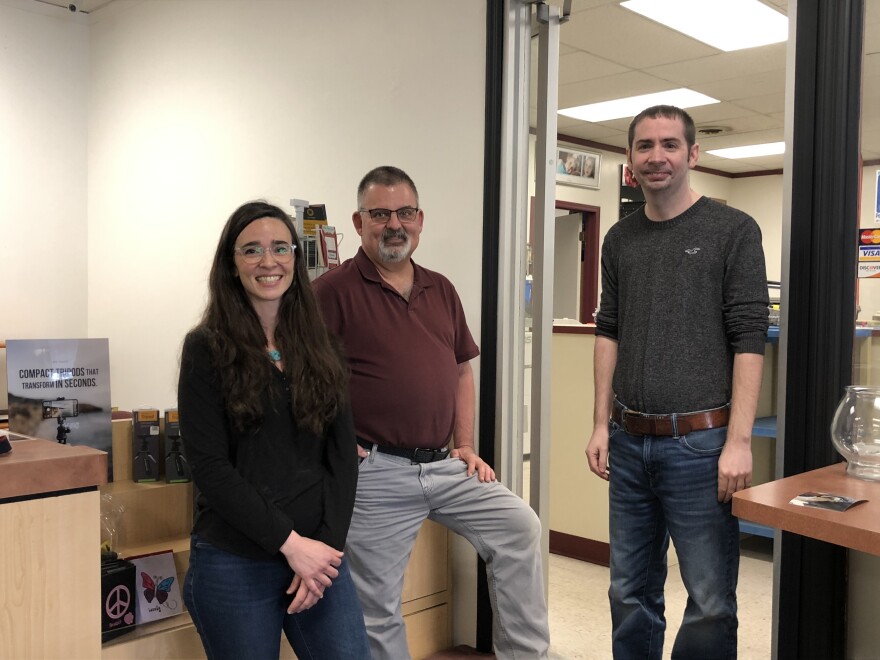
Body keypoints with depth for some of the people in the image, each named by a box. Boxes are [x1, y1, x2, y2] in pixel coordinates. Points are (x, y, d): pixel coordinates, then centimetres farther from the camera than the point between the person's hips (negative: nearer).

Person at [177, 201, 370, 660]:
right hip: (234, 564, -3)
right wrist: (290, 542, -15)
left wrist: (327, 543, -7)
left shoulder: (321, 349, 7)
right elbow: (210, 466, -11)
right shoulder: (207, 348, -4)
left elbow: (343, 455, 5)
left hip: (319, 553, 3)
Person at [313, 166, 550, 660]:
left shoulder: (441, 290, 12)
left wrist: (466, 448, 10)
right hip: (375, 472, -5)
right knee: (378, 607, 6)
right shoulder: (333, 291, -9)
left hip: (443, 465, 6)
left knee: (521, 527, 1)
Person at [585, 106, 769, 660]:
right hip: (629, 442, 5)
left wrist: (739, 442, -14)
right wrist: (602, 425, 7)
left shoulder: (733, 231, -3)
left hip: (699, 442, -4)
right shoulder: (620, 240, 11)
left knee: (711, 603, 3)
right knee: (631, 593, 14)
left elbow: (749, 341, -8)